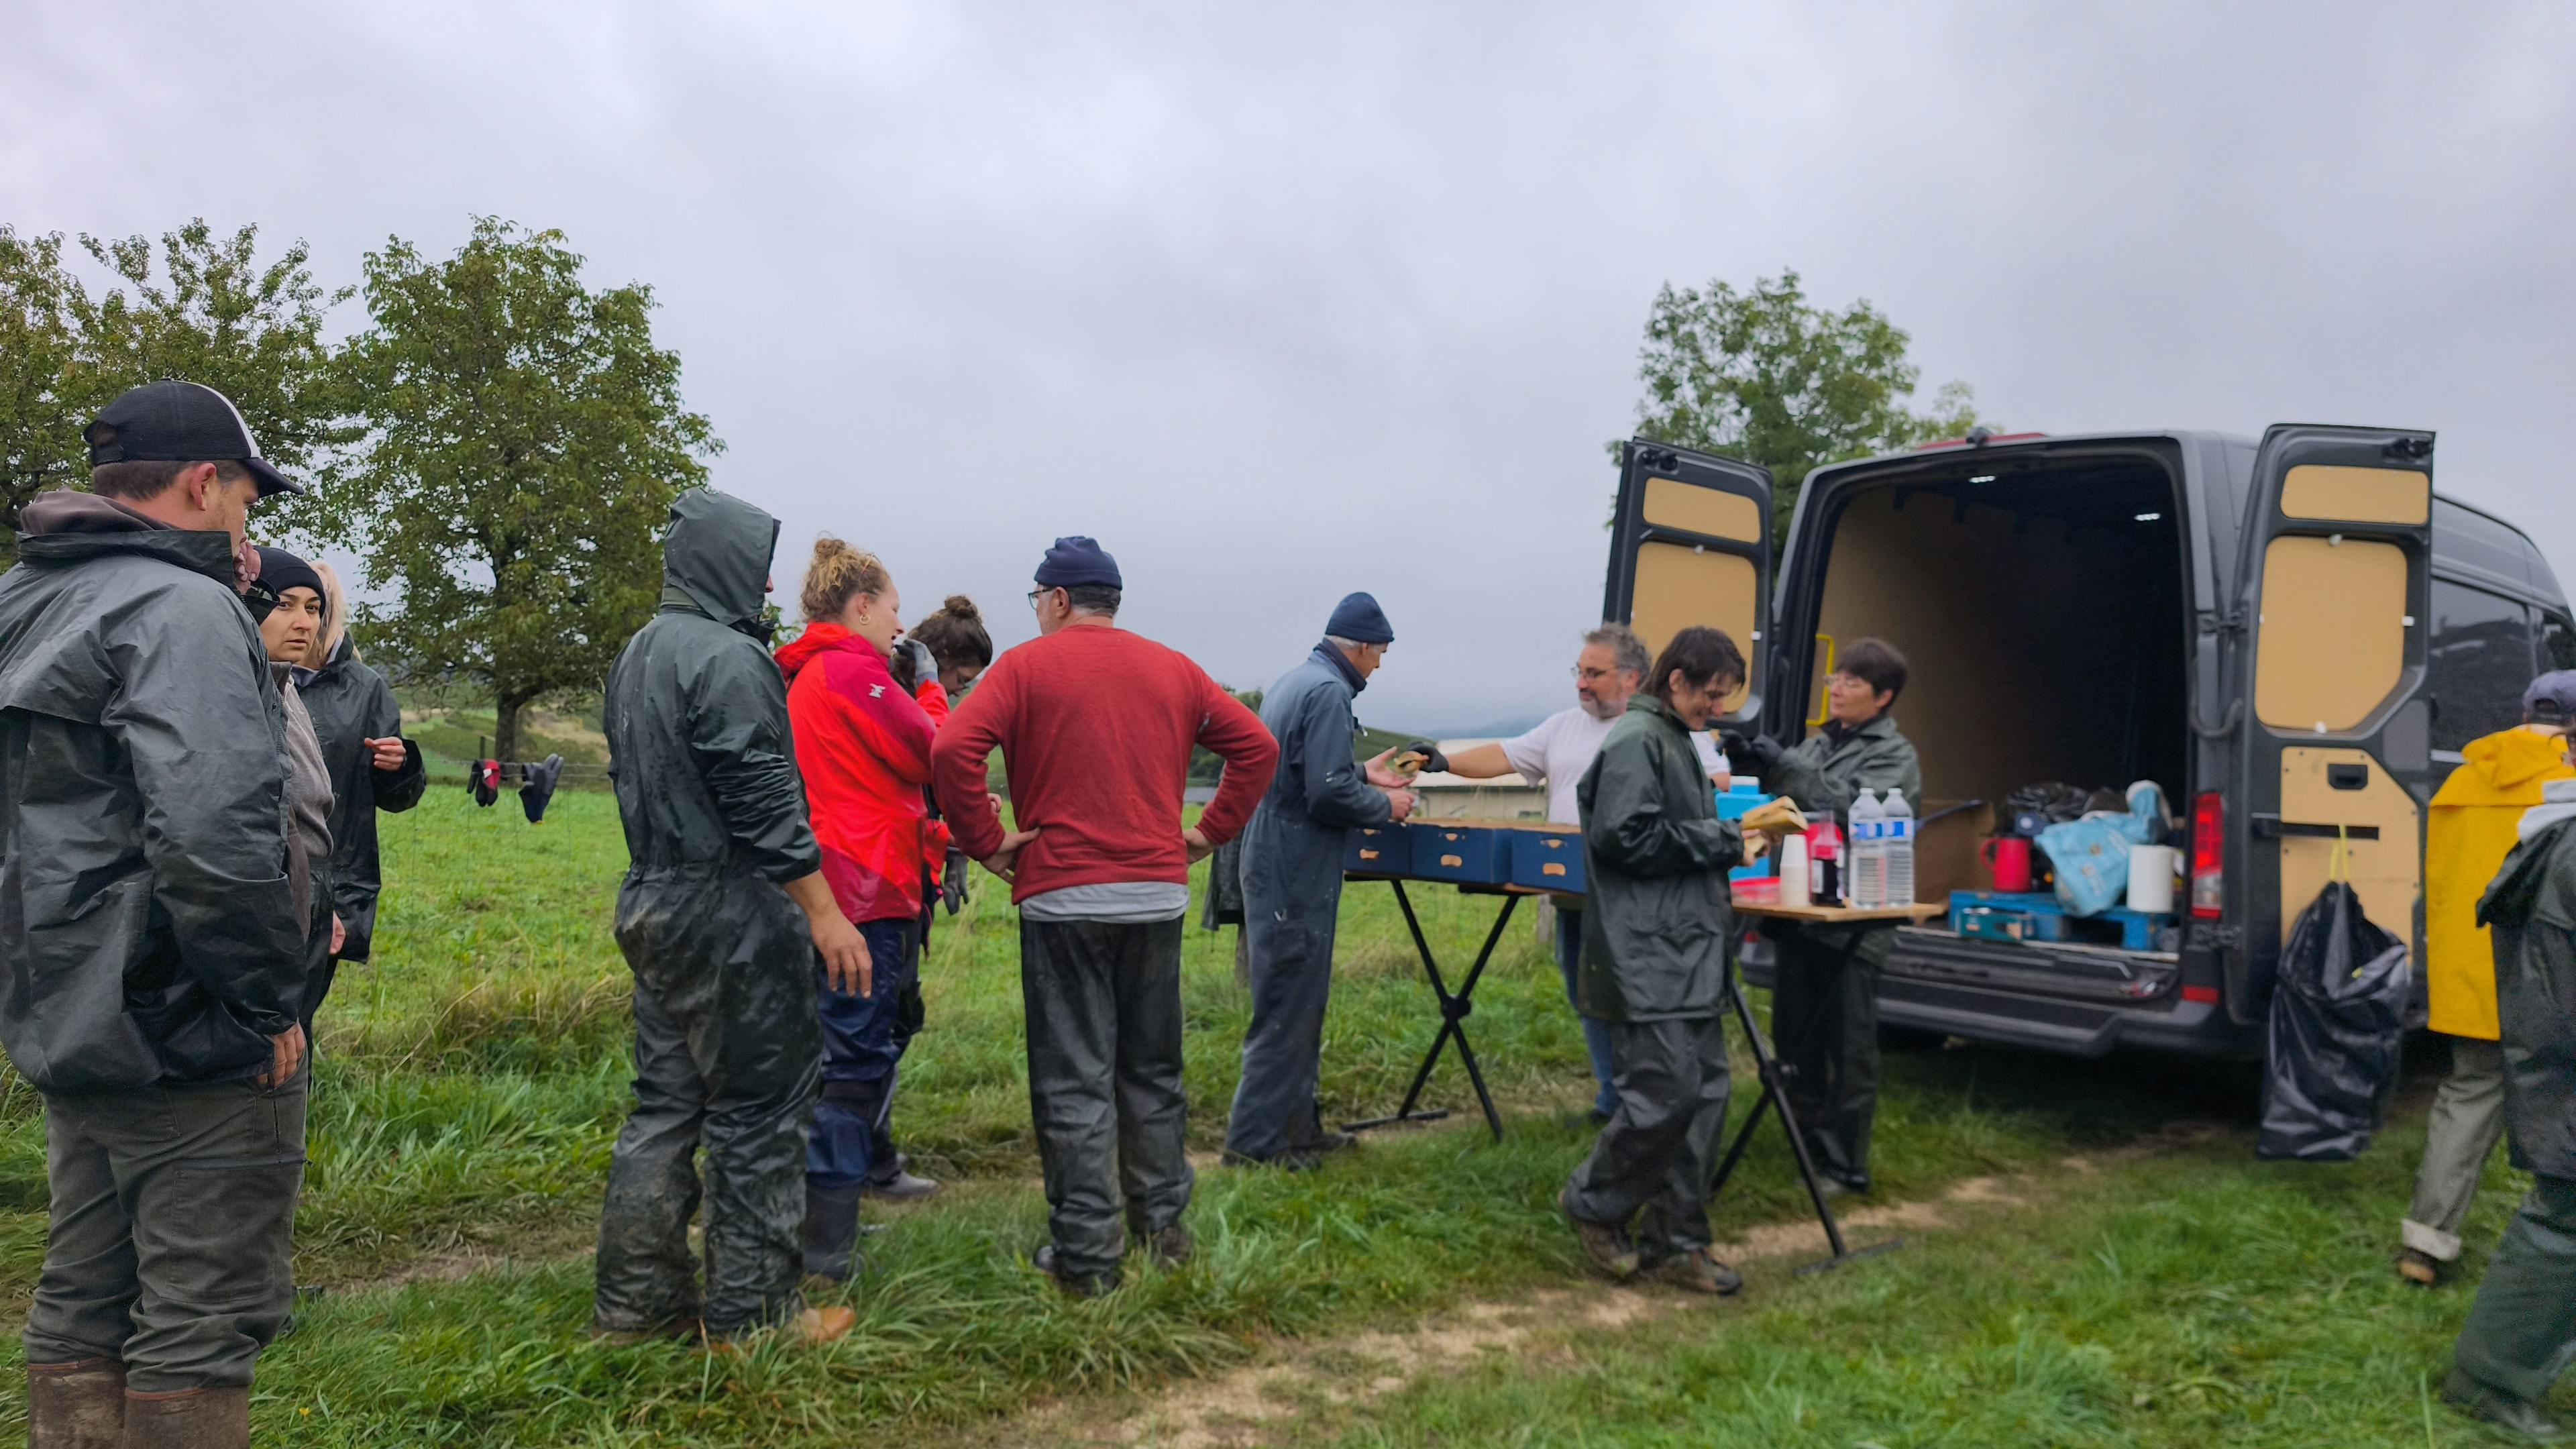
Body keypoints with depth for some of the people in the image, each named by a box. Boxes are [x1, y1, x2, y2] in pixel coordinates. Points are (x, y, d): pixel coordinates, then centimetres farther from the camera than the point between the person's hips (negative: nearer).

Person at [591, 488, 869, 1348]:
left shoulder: (637, 655, 15)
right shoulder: (729, 657, -16)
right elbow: (763, 800, -20)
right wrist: (824, 913, -17)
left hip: (652, 906, 10)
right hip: (731, 917, -10)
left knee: (664, 1105, 15)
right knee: (758, 1113, 1)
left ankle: (636, 1299, 21)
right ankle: (750, 1307, 9)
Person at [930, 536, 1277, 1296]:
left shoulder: (1025, 666, -3)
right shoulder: (1173, 670, 10)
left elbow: (952, 749, -17)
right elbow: (1257, 745, 9)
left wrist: (985, 841, -7)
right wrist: (1212, 832, 10)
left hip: (1063, 897, -4)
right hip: (1158, 894, 4)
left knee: (1074, 1080, 2)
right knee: (1153, 1069, 17)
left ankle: (1086, 1255, 5)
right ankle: (1164, 1225, 25)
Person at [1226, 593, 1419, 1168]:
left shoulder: (1293, 682, 13)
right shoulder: (1329, 693, -18)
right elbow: (1329, 794, -22)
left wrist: (1362, 773, 24)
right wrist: (1385, 806, -6)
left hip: (1273, 864, 10)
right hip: (1297, 874, -10)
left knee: (1298, 1001, 17)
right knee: (1289, 1007, -3)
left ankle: (1296, 1124, 26)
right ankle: (1255, 1139, 3)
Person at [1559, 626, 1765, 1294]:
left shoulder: (1676, 741, 21)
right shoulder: (1635, 740, -10)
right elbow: (1623, 838, -19)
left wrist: (1729, 836, 9)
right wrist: (1719, 839, -11)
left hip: (1690, 954, 10)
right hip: (1646, 959, -10)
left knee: (1705, 1090, 9)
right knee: (1666, 1092, -11)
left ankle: (1676, 1240, 17)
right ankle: (1593, 1204, 11)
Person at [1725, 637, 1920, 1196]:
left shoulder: (1894, 756, -4)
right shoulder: (1820, 742, 16)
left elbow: (1856, 806, -20)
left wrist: (1784, 765, -25)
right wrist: (1753, 762, -5)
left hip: (1853, 921, -7)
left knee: (1850, 1047, 0)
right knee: (1795, 1039, 13)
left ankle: (1845, 1165, 8)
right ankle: (1809, 1144, 26)